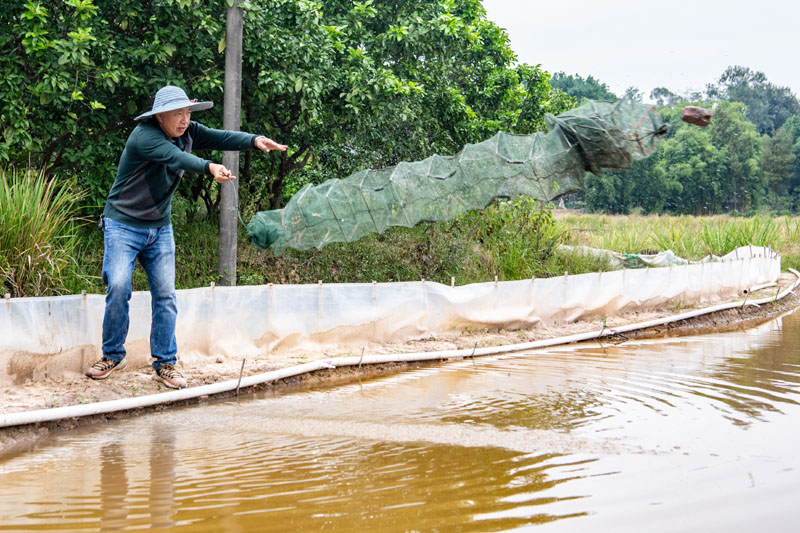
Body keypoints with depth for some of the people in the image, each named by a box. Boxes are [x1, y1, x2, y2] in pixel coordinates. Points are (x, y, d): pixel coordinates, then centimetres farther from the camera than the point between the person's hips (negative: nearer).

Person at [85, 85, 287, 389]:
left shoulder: (187, 133, 0)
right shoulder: (144, 136, -22)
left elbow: (219, 138, -12)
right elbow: (175, 157, -40)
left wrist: (255, 141, -31)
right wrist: (209, 168, -57)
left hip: (160, 229, 6)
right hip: (123, 225, -6)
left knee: (165, 294, -1)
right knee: (118, 287, -16)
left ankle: (165, 364, 7)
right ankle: (113, 357, 2)